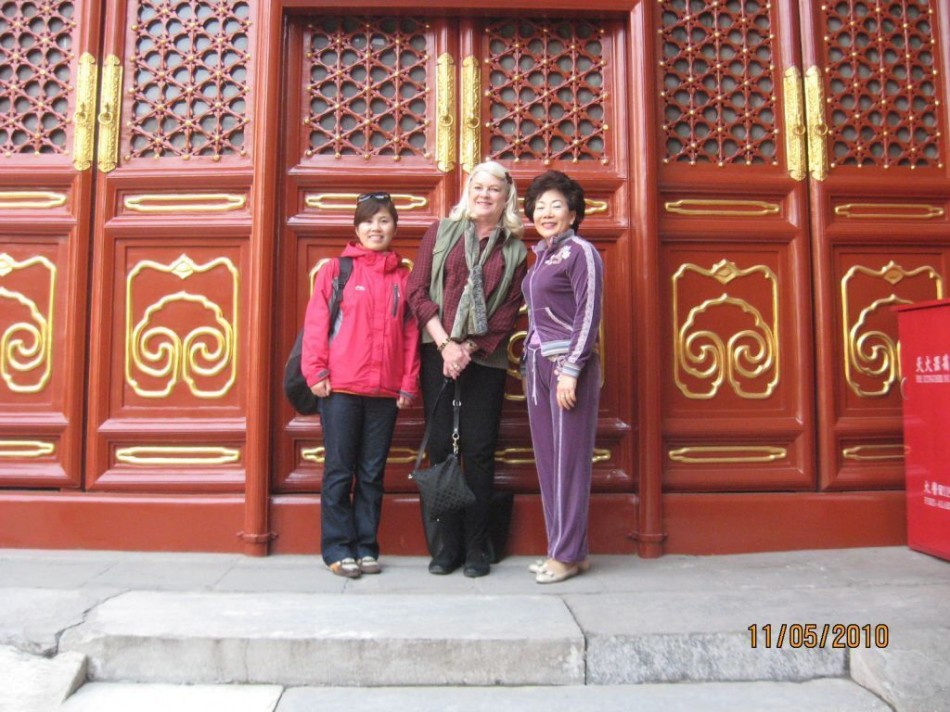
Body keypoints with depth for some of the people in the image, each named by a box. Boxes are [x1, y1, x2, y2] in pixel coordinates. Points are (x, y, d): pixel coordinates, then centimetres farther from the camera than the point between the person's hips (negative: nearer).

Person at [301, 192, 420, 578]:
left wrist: (409, 383, 3)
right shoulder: (336, 270, 4)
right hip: (340, 387, -2)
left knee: (373, 473, 9)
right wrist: (316, 372, -8)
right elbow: (316, 323, -1)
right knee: (339, 471, 3)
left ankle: (365, 546, 20)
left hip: (386, 391, 3)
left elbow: (411, 333, 8)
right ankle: (338, 548, 14)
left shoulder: (403, 276, 10)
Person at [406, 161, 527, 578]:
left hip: (486, 359, 0)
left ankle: (477, 549, 11)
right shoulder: (441, 232, 10)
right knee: (440, 446, 1)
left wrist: (469, 348, -10)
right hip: (438, 353, 0)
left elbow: (510, 310, 2)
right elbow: (417, 290, 1)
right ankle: (444, 547, 12)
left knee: (479, 450, 0)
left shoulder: (515, 250, 10)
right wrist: (446, 344, -8)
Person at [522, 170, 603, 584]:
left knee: (568, 459, -3)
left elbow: (588, 316, -12)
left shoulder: (580, 252, -5)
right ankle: (560, 548, 18)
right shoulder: (541, 256, 18)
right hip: (537, 364, 8)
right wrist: (530, 366, 15)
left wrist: (570, 370, -18)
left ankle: (569, 554, 7)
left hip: (567, 365, -8)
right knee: (547, 458, 9)